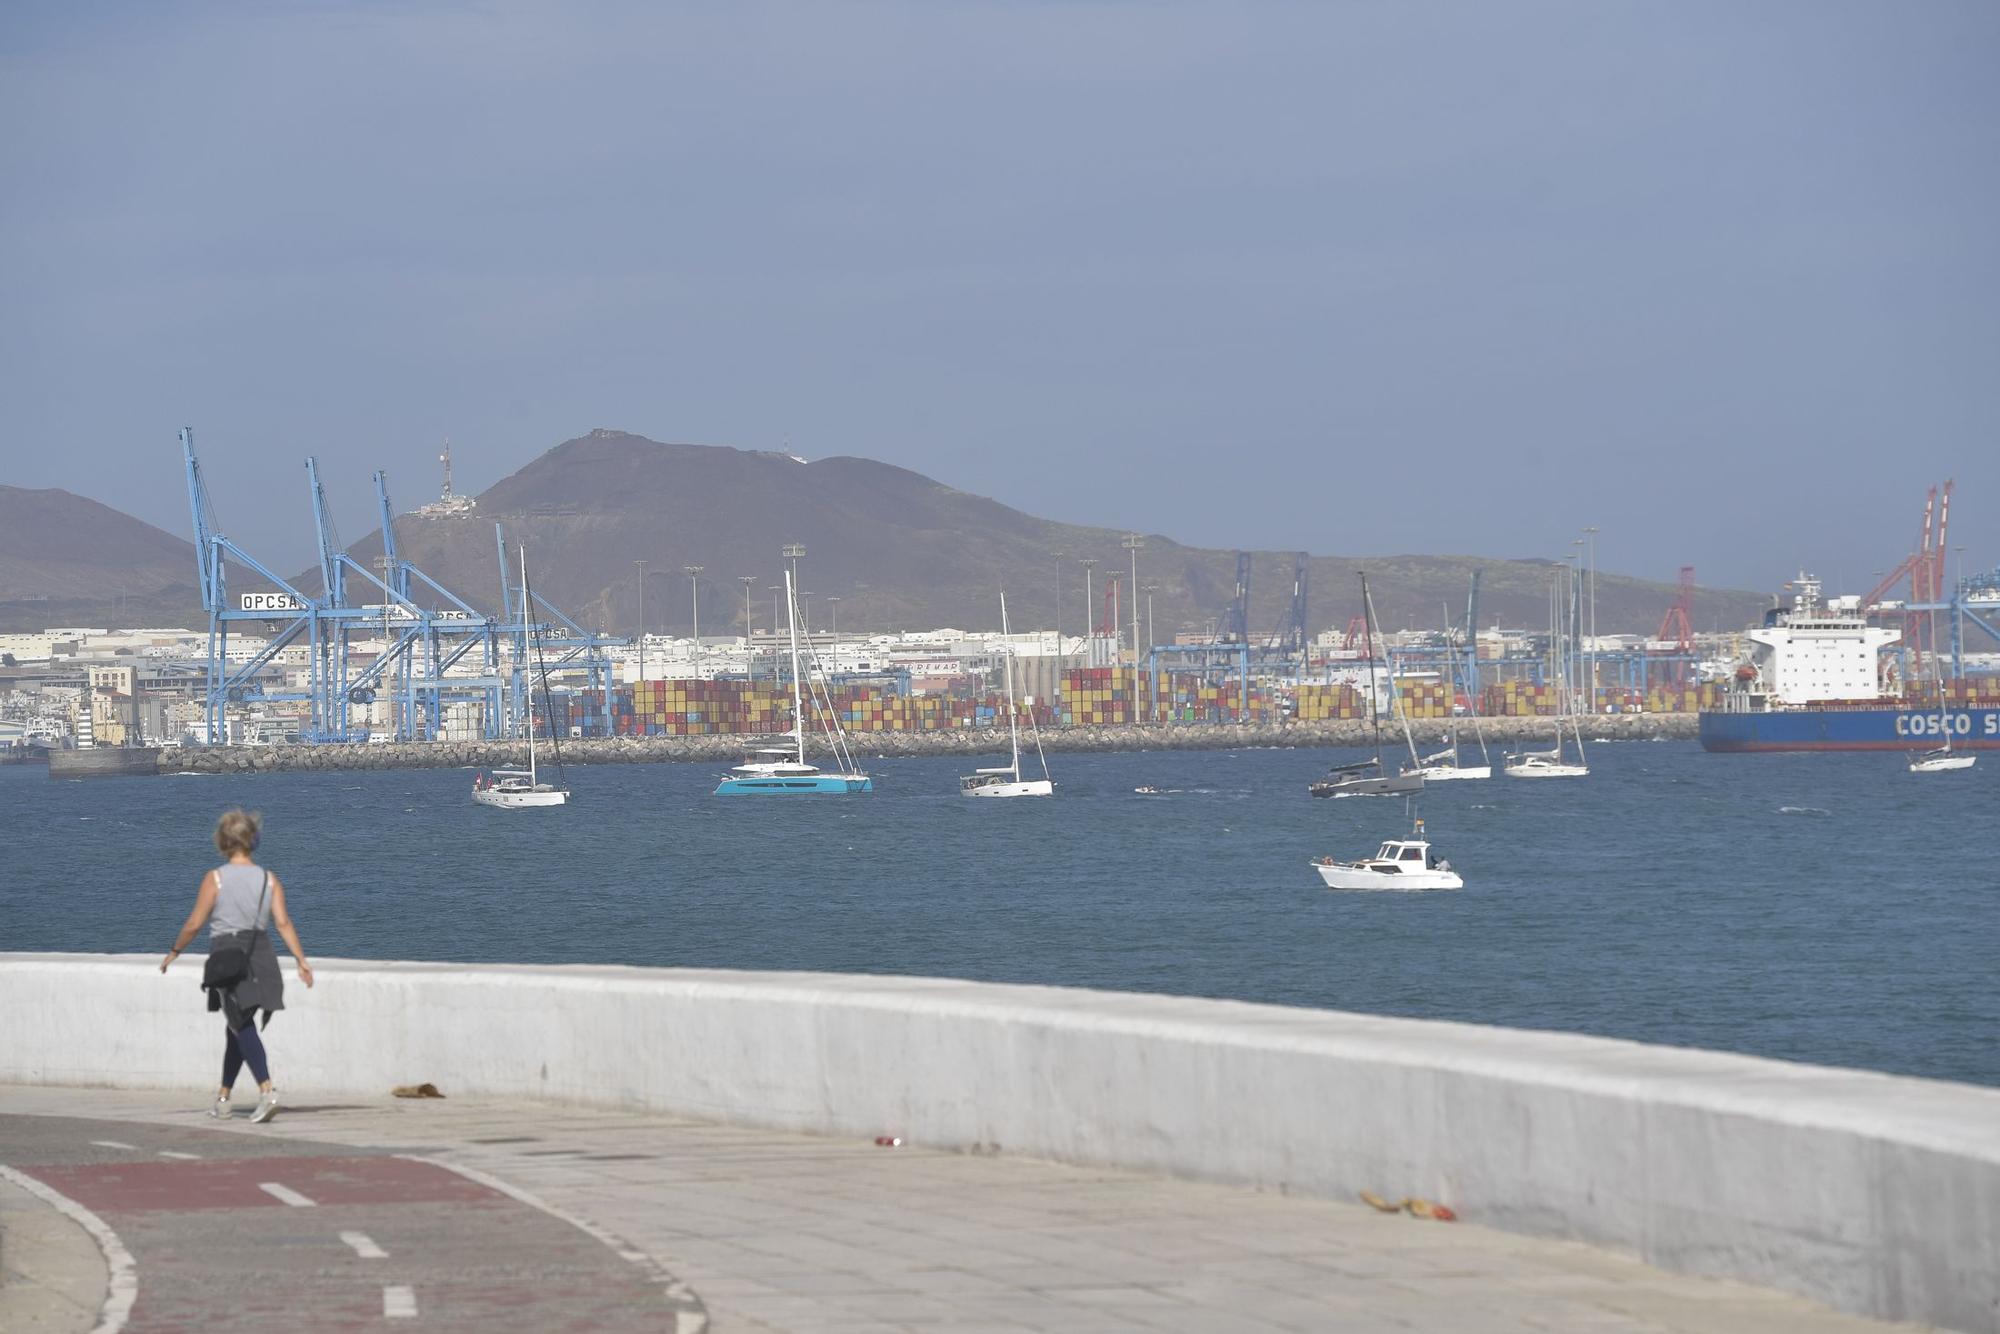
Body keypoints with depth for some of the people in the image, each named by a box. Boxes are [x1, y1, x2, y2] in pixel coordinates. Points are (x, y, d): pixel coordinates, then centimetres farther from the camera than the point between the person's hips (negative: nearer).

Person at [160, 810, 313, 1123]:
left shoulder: (215, 879, -4)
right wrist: (302, 961, -4)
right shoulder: (269, 880, 6)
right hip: (261, 956, 5)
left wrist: (174, 952, 10)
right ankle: (223, 1097, 27)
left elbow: (194, 923, -5)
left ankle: (267, 1090, -30)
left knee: (242, 1027, -10)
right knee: (235, 1027, 19)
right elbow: (283, 922, -3)